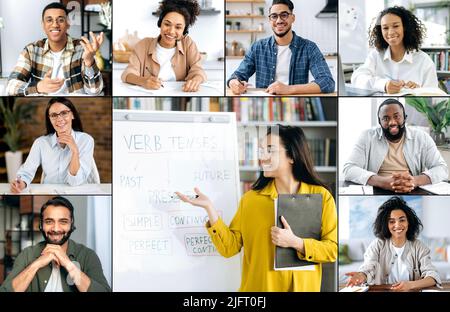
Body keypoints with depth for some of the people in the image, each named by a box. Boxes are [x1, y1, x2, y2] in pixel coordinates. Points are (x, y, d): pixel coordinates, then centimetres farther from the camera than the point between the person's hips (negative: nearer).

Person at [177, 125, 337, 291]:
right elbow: (230, 247, -6)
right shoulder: (250, 198, -1)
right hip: (257, 286, 1)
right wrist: (209, 208, -14)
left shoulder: (320, 196, -7)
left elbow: (332, 249, -8)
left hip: (303, 287, -1)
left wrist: (296, 243, -21)